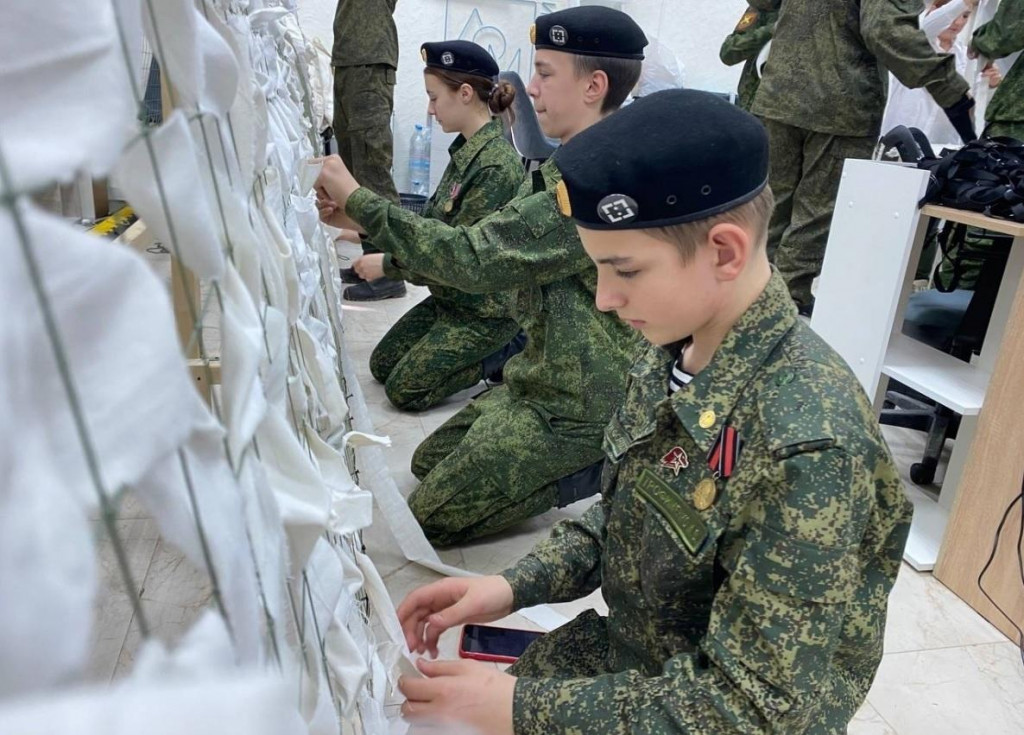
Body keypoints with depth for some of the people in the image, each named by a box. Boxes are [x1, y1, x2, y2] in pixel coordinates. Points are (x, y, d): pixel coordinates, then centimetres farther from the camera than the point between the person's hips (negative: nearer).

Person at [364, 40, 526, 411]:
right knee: (381, 365, 14)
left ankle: (509, 354, 4)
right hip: (451, 297, 9)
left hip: (486, 310, -9)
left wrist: (385, 265, -16)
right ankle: (499, 350, 16)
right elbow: (428, 224, 8)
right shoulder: (465, 149, 3)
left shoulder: (496, 164, -25)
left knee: (404, 390, -6)